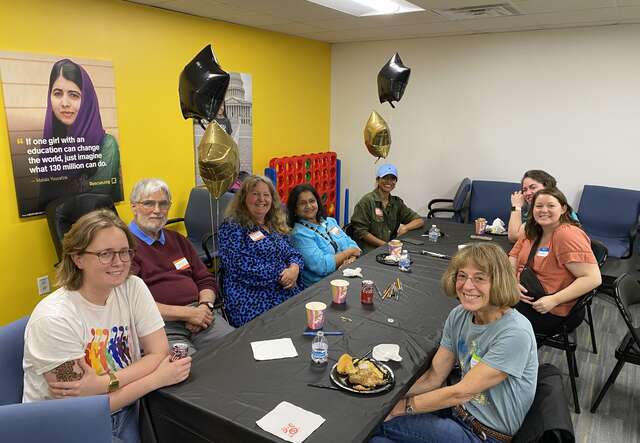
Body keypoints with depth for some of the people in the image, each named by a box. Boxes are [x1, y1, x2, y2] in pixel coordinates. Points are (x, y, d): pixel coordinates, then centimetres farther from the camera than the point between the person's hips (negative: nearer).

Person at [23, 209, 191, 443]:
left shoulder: (133, 288, -8)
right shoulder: (54, 320, -22)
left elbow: (160, 353, -10)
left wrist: (104, 383, -23)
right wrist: (156, 378, -20)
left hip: (123, 407, 5)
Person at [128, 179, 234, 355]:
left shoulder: (177, 239, 24)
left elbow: (206, 280, 23)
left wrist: (205, 306, 1)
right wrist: (187, 313, -12)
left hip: (199, 313, 6)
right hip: (161, 324, -6)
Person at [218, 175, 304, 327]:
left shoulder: (276, 226, 19)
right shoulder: (232, 227, -3)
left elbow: (293, 253, 18)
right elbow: (245, 269, -13)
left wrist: (294, 269, -6)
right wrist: (282, 276, -10)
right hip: (254, 305, -7)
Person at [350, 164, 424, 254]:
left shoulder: (397, 202, 11)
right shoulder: (367, 201, -5)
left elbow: (420, 220, 14)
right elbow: (360, 231, -9)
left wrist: (405, 228, -7)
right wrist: (384, 244, -15)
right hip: (370, 250, -5)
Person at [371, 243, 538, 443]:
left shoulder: (515, 333, -25)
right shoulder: (459, 316, -3)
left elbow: (461, 392, -22)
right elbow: (434, 377, -1)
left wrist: (403, 407, -16)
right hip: (459, 410, 6)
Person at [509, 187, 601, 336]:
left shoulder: (567, 234, -18)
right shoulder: (532, 233, 7)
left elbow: (593, 278, -23)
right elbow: (511, 262, 7)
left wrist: (554, 300, -25)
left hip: (552, 312, -7)